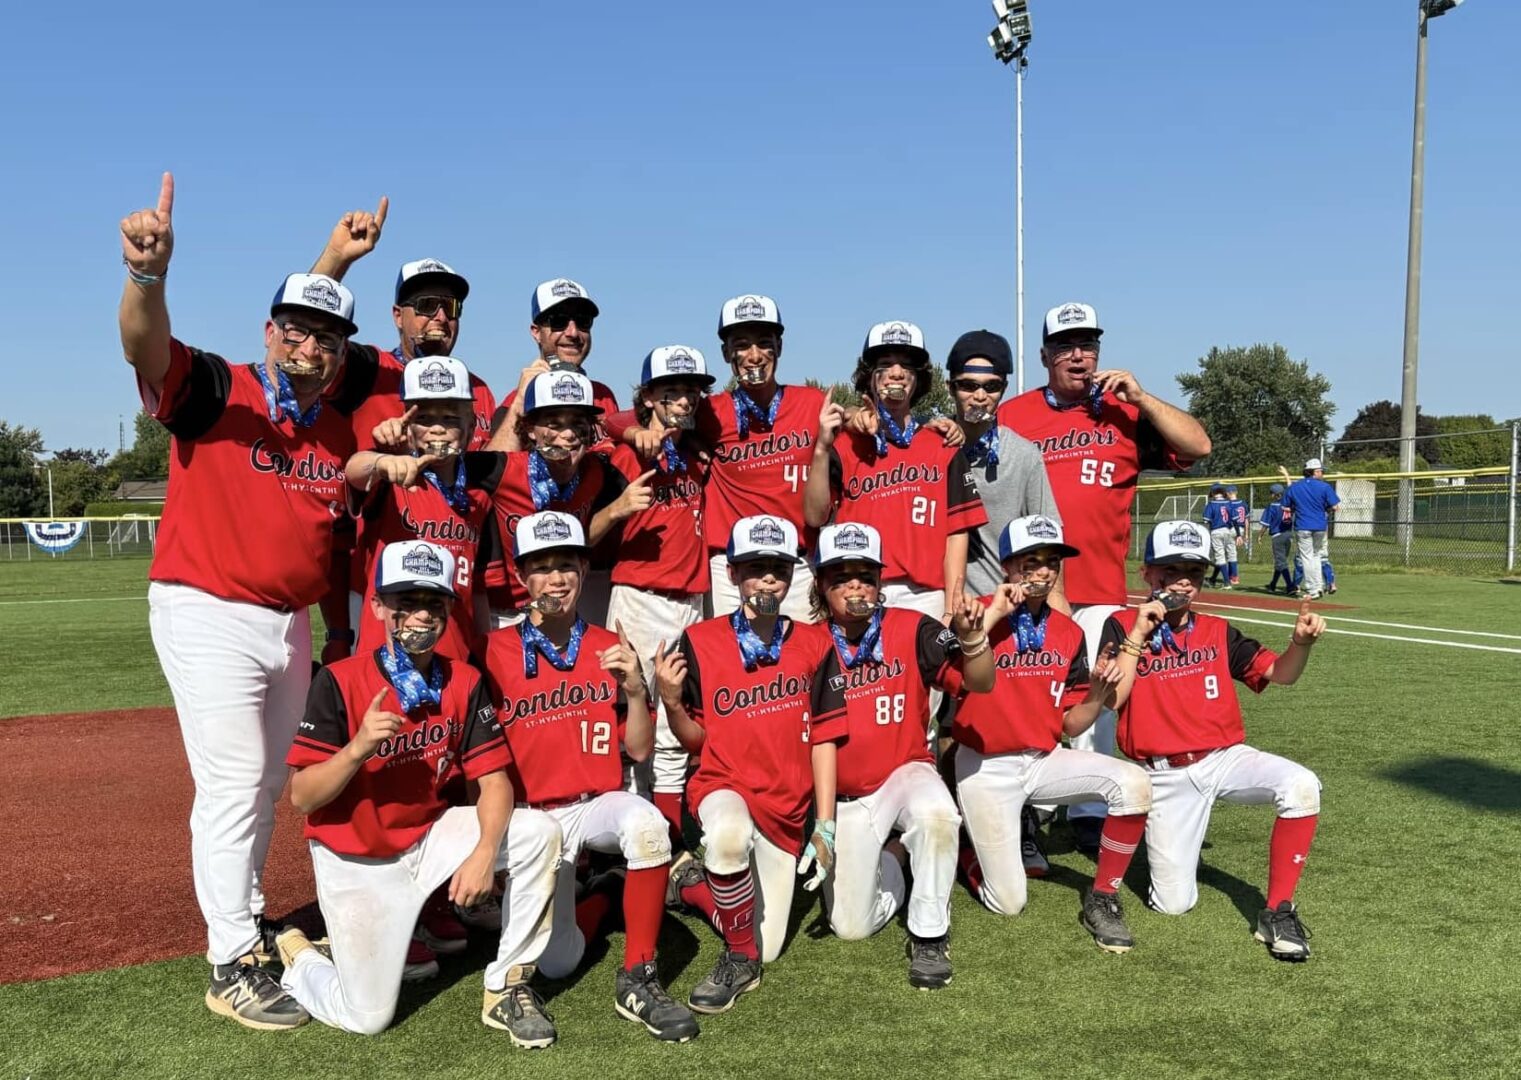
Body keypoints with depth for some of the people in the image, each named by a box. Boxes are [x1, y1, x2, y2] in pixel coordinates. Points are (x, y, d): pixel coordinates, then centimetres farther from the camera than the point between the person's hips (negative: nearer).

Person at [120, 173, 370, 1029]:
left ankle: (247, 923, 36)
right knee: (234, 783, -8)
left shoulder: (344, 425, 6)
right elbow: (146, 346, -30)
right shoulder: (213, 390, -10)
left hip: (291, 624, 7)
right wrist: (148, 274, -50)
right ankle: (232, 968, 2)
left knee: (268, 785, 18)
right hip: (209, 616, -7)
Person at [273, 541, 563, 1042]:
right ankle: (299, 958, 27)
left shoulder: (465, 683, -5)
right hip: (356, 860, -4)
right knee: (368, 1017, -7)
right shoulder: (340, 681, -16)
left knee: (539, 832, -18)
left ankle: (506, 987, -4)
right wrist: (357, 749, -34)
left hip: (431, 837, 4)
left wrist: (485, 852, -27)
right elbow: (301, 797, -16)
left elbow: (494, 780, -9)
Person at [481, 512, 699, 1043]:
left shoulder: (610, 648, 4)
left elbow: (639, 750, 2)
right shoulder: (498, 651, -3)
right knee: (556, 963, -10)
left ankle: (638, 981, -20)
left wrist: (635, 689, -13)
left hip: (600, 805, 1)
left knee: (646, 823, -35)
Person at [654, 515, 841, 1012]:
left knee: (767, 949, 3)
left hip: (786, 808, 3)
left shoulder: (814, 644, -1)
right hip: (722, 786, -2)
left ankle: (694, 885, 32)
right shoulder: (700, 642, -6)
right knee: (728, 831, -40)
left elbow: (822, 739, 4)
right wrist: (671, 701, -18)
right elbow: (696, 740, -1)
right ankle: (739, 960, -14)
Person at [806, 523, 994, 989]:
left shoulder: (911, 630, -7)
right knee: (851, 927, -5)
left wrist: (970, 635, -30)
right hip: (847, 798, 1)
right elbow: (820, 738, -7)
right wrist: (824, 821, -12)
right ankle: (893, 857, 27)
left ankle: (929, 936, -15)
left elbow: (979, 683, -10)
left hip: (907, 771, -1)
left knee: (935, 812, -38)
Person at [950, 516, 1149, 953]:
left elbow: (1070, 725, 5)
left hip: (1045, 760, 4)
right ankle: (970, 849, 29)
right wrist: (994, 614, -25)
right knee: (1008, 903, -5)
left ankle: (1102, 899, -5)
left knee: (1132, 783, -23)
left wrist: (1099, 691, -14)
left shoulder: (1069, 633, 3)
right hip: (986, 768, -4)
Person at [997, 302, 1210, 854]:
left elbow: (1196, 446, -1)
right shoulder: (1012, 415, 4)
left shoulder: (1123, 412, 8)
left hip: (1100, 590, 1)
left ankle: (1089, 815, 17)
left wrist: (1140, 398, -8)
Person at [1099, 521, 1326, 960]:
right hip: (1166, 776, -2)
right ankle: (1164, 839, 28)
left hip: (1226, 757, 3)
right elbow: (1111, 699, -14)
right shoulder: (1122, 627, -2)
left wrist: (1301, 642, -20)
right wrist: (1138, 635, -18)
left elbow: (1279, 673, 0)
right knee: (1173, 903, -7)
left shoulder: (1216, 631, 7)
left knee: (1301, 785, -29)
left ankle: (1278, 912, -15)